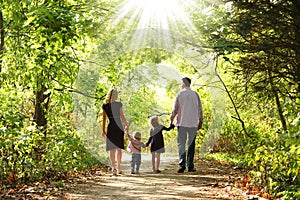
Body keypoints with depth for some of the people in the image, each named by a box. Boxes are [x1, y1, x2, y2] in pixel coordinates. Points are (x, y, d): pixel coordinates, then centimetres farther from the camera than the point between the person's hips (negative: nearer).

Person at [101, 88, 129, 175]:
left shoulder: (105, 106, 1)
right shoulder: (118, 104, -7)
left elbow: (103, 118, 3)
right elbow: (122, 117, -5)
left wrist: (103, 130, 9)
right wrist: (126, 125, 9)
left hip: (110, 127, 1)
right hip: (118, 127, -1)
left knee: (112, 149, 2)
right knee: (119, 148, 9)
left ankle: (113, 167, -13)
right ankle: (118, 168, 11)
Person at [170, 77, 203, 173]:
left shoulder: (179, 94, -1)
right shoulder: (195, 94, 5)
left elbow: (175, 109, 1)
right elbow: (200, 109, 6)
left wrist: (172, 120, 11)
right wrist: (200, 121, 14)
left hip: (182, 123, -2)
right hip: (193, 123, 2)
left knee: (181, 144, 1)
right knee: (191, 145, 7)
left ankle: (182, 164, -13)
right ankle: (190, 166, 6)